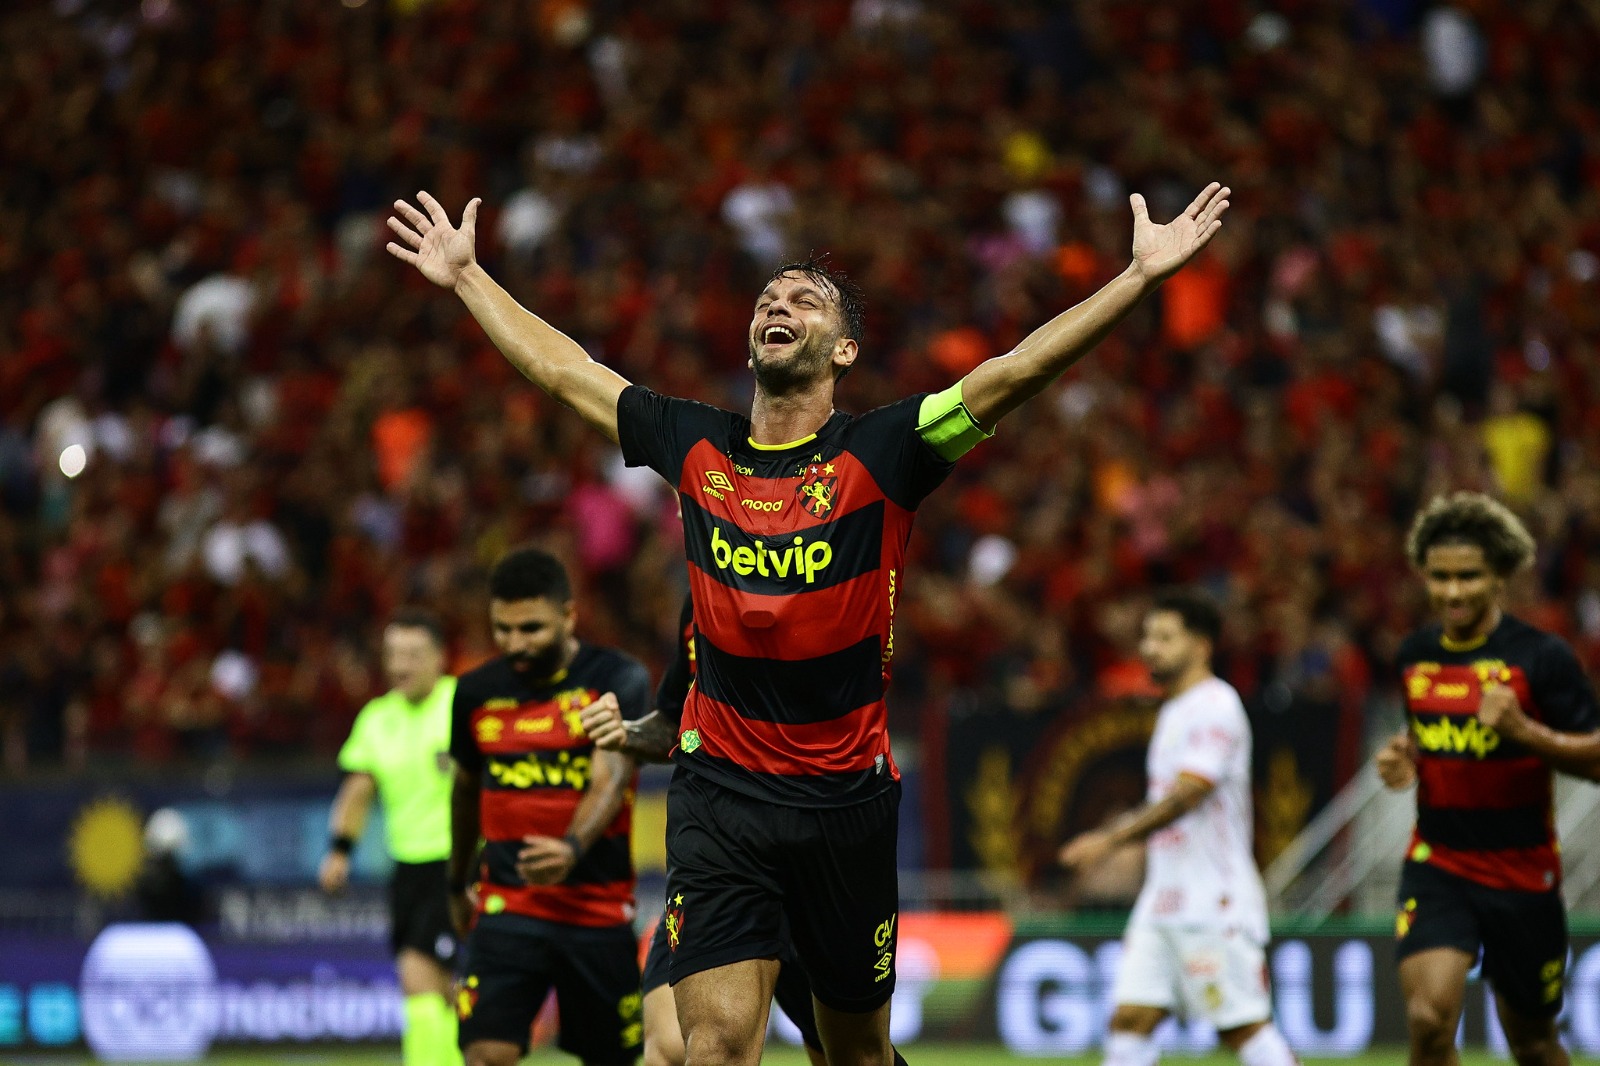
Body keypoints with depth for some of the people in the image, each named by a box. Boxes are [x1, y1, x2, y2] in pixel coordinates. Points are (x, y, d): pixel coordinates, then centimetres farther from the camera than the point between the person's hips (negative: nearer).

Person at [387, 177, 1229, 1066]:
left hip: (847, 795, -1)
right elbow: (561, 369, 17)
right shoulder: (698, 448, 4)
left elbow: (1009, 377, -16)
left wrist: (1141, 277, -25)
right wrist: (467, 277, 24)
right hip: (719, 793, 1)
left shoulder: (879, 455, -5)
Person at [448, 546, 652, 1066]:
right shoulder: (476, 692, 4)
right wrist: (457, 883, 31)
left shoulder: (619, 679, -7)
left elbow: (610, 779, -22)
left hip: (599, 907, -1)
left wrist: (573, 848, -41)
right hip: (507, 907, 1)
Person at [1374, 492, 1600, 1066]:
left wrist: (1523, 730, -26)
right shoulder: (1414, 655, 5)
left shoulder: (1542, 657, -10)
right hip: (1437, 864, 2)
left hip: (1522, 871, -2)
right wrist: (1402, 761, 1)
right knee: (1429, 1017, -21)